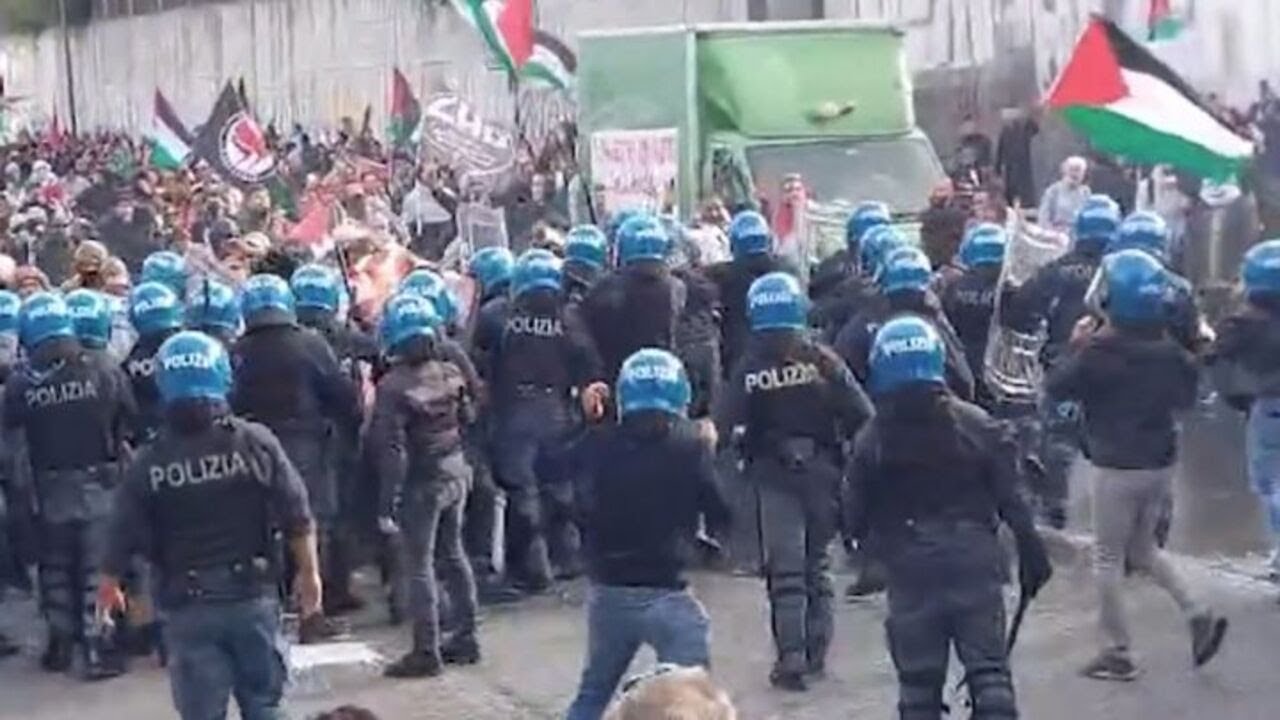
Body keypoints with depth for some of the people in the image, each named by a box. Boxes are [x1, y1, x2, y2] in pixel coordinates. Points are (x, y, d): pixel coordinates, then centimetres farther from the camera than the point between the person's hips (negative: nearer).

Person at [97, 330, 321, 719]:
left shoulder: (148, 463, -7)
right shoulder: (257, 442, -8)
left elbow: (124, 536, 0)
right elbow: (298, 519, -7)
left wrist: (109, 586, 19)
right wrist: (308, 572, 8)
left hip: (188, 607, 0)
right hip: (253, 597, 0)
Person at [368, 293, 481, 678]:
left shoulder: (393, 386, -19)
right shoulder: (450, 373, -2)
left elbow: (392, 450, -21)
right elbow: (468, 419, 8)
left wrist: (386, 504, -17)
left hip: (422, 483, -6)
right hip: (456, 474, 6)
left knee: (420, 565, 3)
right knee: (453, 554, 19)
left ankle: (426, 652, 7)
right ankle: (465, 638, 27)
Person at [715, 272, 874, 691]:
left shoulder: (747, 370, -6)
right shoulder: (822, 360, -6)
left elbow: (724, 426, -10)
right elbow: (861, 415, -8)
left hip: (773, 474, -1)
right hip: (822, 469, 1)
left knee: (785, 567, 1)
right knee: (817, 561, 15)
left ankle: (791, 655, -6)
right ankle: (816, 650, 19)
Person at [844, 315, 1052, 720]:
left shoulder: (871, 441, -6)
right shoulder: (978, 426, -3)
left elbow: (855, 517, -1)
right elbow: (1011, 500, -3)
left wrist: (872, 540, 20)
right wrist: (1031, 552, 8)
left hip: (910, 571, 0)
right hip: (974, 562, 0)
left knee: (918, 682, 9)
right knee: (989, 672, 6)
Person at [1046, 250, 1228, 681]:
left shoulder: (1100, 351, -18)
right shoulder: (1168, 350, 1)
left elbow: (1055, 388, -9)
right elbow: (1186, 397, 15)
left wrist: (1076, 348, 2)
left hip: (1117, 467, -6)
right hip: (1161, 462, 6)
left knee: (1109, 558, 6)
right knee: (1143, 549, 22)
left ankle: (1118, 653, 9)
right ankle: (1198, 616, 8)